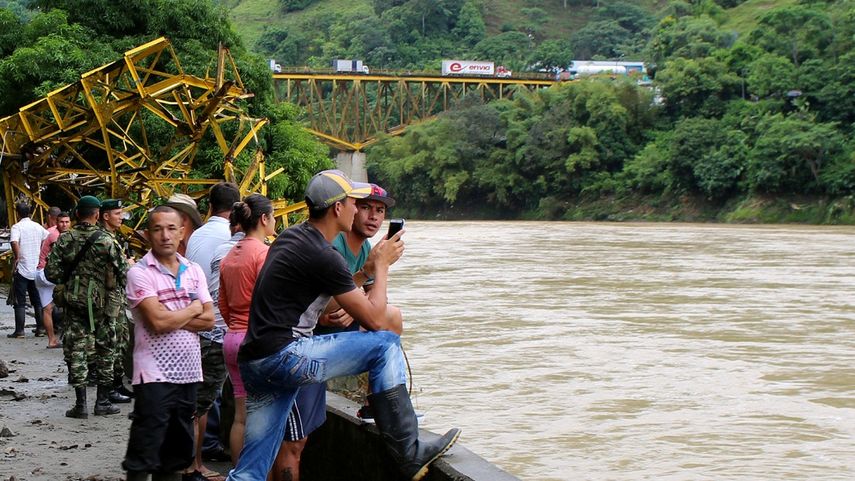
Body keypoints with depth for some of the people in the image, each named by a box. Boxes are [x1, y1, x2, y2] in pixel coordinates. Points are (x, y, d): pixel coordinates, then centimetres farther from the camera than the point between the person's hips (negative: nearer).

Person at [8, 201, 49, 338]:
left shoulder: (17, 227, -10)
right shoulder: (38, 227, 7)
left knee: (20, 301, 1)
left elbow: (14, 242, -28)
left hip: (21, 269, -5)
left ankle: (19, 330, 0)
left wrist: (16, 258, -16)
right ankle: (40, 328, 12)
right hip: (37, 269, 5)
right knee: (37, 301, 12)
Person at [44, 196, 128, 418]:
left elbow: (51, 273, -2)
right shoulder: (105, 241, -12)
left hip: (74, 301, 2)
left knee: (76, 350, 6)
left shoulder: (64, 240, -3)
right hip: (101, 303, -2)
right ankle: (103, 402, 14)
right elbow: (123, 272, -10)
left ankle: (80, 404, 3)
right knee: (104, 350, 11)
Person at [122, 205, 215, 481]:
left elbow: (208, 320, 2)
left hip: (188, 372, 6)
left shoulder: (194, 271, 9)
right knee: (144, 456, -3)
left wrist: (172, 319, -11)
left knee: (176, 452, 14)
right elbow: (158, 322, -18)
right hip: (154, 374, -6)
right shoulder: (139, 273, -8)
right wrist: (192, 309, -3)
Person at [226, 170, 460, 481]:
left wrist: (370, 268, 25)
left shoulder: (291, 237, 17)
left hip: (254, 362, 10)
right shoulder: (323, 256, -11)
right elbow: (375, 320, -5)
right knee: (386, 344, -3)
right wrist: (382, 265, 7)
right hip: (284, 356, -9)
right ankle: (408, 456, -2)